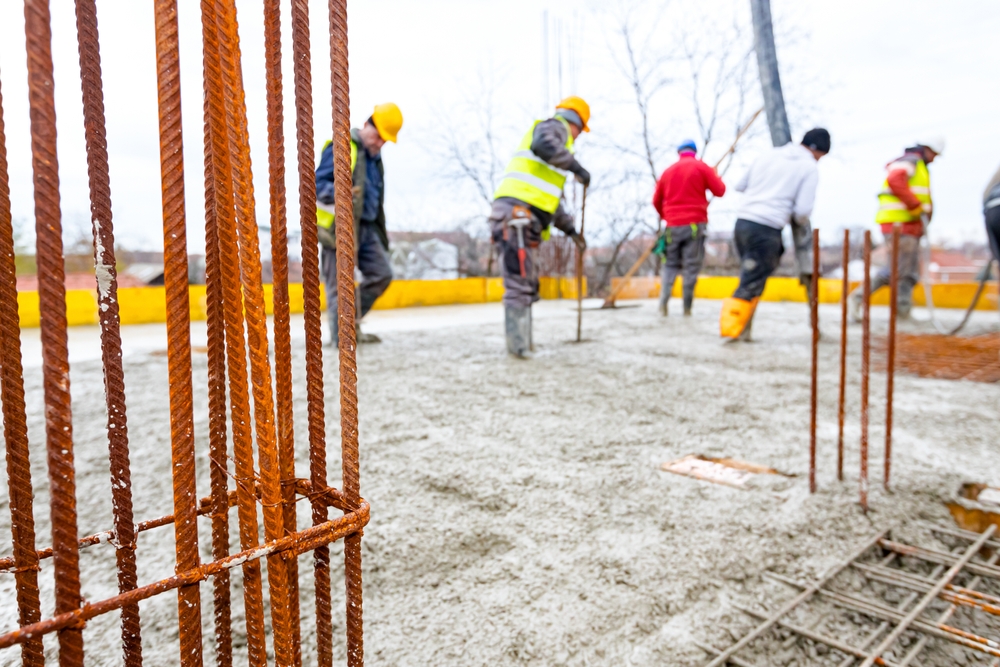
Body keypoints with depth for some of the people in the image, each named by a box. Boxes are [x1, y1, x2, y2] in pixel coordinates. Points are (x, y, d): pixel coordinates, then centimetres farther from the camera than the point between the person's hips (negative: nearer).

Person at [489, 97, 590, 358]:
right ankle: (517, 344, -12)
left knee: (527, 287, 10)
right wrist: (576, 166, -13)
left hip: (523, 223, 10)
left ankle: (522, 344, 13)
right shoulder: (555, 126, 7)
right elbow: (543, 145, -21)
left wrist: (570, 229, 32)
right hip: (515, 216, -10)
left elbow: (551, 200, 35)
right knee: (519, 285, -12)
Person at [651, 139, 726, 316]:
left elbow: (656, 200, 15)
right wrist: (715, 175, 19)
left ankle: (663, 304, -5)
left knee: (670, 264, 10)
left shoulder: (668, 171, 11)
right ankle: (687, 308, -3)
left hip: (673, 226, 3)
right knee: (691, 267, -1)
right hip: (695, 224, -3)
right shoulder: (701, 167, 1)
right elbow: (720, 191, 1)